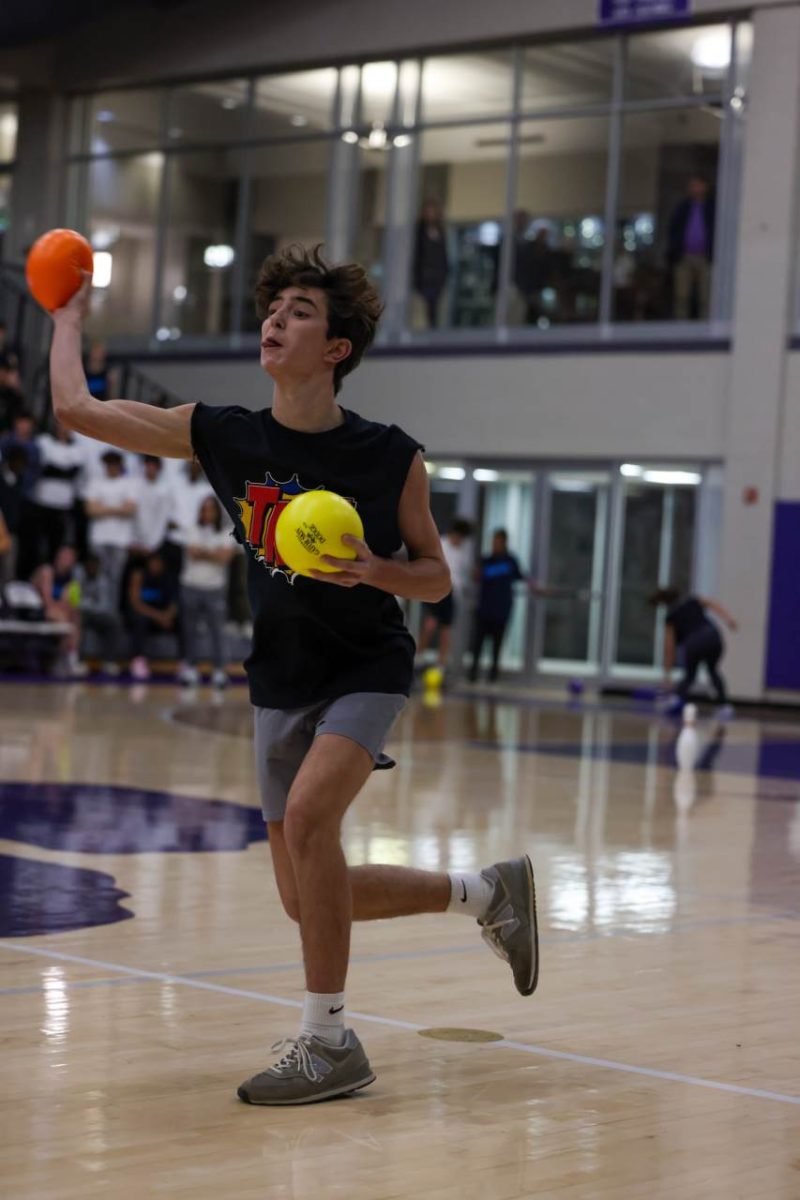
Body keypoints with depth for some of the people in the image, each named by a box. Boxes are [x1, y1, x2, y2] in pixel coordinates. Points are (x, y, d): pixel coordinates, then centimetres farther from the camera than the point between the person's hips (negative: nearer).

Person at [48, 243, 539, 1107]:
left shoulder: (390, 457, -12)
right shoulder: (221, 436, -6)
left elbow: (436, 578, -2)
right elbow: (76, 407, -1)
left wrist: (375, 571, -22)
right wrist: (69, 314, 10)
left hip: (366, 670, -4)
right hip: (280, 682, 5)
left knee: (307, 814, -30)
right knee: (307, 900, 6)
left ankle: (329, 1041, -15)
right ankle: (486, 892, 31)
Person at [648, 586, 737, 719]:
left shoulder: (671, 617, 20)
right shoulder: (693, 601, 27)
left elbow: (669, 648, 17)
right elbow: (713, 605, 7)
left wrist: (667, 674, 20)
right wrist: (728, 619, -3)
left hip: (692, 643, -2)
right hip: (713, 637, 2)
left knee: (689, 675, 21)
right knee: (713, 671, 27)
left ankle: (678, 698, -7)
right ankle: (723, 705, 15)